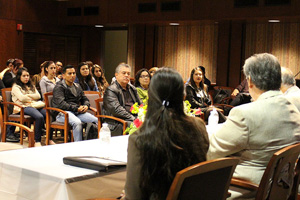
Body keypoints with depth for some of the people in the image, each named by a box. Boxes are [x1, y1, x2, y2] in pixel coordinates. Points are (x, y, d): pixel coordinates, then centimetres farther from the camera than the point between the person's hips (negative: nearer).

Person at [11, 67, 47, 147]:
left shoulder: (31, 86, 30)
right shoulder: (16, 87, 10)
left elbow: (38, 96, 13)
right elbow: (22, 98, -6)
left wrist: (27, 96, 2)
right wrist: (32, 99, 5)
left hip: (37, 105, 6)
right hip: (25, 107, -6)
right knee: (39, 117, -37)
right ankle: (37, 141, -33)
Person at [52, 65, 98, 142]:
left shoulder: (77, 86, 24)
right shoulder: (59, 87, 0)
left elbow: (85, 99, 28)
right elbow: (61, 104, -13)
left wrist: (86, 106, 2)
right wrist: (76, 109, -17)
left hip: (77, 112, 7)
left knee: (96, 120, -19)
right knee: (77, 122, -38)